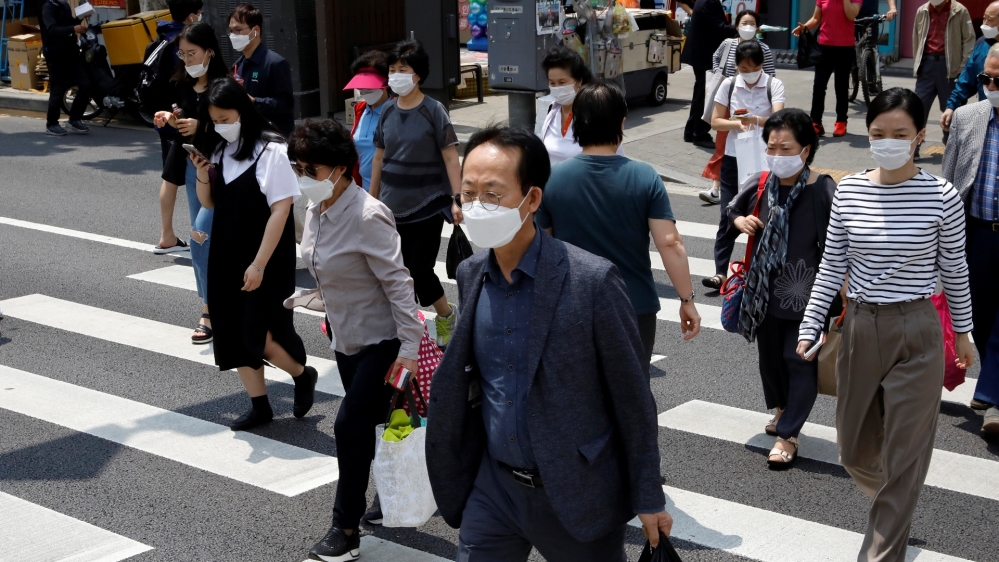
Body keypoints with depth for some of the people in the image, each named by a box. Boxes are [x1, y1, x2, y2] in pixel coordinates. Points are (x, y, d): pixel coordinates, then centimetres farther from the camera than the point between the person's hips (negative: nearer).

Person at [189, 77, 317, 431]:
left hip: (265, 261, -7)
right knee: (234, 335, 9)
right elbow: (209, 203, 15)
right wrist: (203, 175, -7)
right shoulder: (220, 151, 6)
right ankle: (259, 406, 22)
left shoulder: (271, 151, -15)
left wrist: (259, 264, -20)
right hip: (227, 258, 7)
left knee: (260, 337, -7)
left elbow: (281, 209, -18)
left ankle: (303, 375, 21)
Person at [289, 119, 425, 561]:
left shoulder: (366, 217, -25)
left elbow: (397, 282, -24)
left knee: (351, 425, -7)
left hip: (383, 339, -8)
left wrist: (409, 347, -25)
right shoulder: (317, 211, 1)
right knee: (366, 426, 16)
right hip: (347, 338, 8)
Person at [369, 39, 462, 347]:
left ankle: (447, 314, 22)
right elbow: (379, 157, 12)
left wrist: (457, 199, -17)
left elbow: (450, 158, -11)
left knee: (420, 270, -5)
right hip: (393, 206, 5)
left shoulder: (433, 111, -9)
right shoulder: (388, 111, 4)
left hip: (427, 206, -5)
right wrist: (372, 200, 14)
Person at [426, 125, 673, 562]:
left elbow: (633, 397, -11)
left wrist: (649, 498, -6)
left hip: (578, 493, -4)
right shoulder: (469, 274, 0)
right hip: (494, 486, 5)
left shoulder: (592, 280, -18)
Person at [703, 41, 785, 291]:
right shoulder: (728, 85, -2)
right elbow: (715, 122, -1)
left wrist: (756, 120, -41)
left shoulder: (774, 85, -7)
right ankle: (720, 272, -2)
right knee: (728, 215, -2)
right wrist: (738, 124, -20)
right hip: (733, 158, 1)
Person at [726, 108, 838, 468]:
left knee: (800, 361, 0)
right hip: (765, 291, 5)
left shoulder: (823, 192, -16)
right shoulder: (762, 185, -3)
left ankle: (787, 435, 10)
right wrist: (740, 221, -4)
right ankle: (781, 408, 45)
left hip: (806, 294, -5)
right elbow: (734, 209, 18)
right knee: (770, 356, 20)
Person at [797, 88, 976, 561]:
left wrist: (963, 332, 9)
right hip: (859, 327, 4)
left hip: (916, 332, -3)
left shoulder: (941, 196, -9)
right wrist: (810, 326, 0)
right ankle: (894, 506, 48)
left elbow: (954, 271, 1)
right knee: (854, 451, 16)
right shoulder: (848, 191, -1)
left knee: (902, 456, 2)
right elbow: (831, 267, 4)